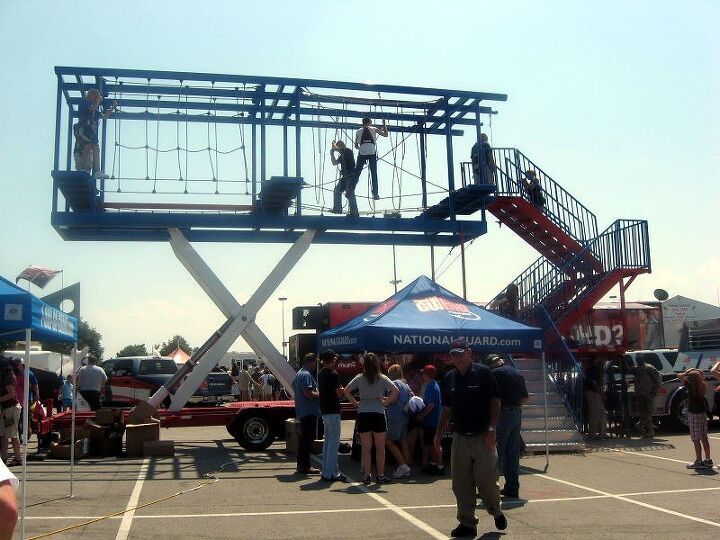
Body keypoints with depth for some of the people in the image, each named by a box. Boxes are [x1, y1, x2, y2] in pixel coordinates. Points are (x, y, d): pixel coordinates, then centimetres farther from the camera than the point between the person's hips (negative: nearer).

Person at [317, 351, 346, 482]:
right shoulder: (333, 374, -16)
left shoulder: (320, 374, 11)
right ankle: (331, 473, -4)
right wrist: (341, 389, 5)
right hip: (333, 411, -9)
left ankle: (325, 471, 20)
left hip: (324, 411, 9)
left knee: (327, 441, 15)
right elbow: (339, 393, -16)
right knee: (334, 442, -5)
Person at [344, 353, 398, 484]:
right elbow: (395, 390, -11)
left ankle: (367, 475, 7)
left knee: (366, 447, 7)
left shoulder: (359, 378, 2)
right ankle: (380, 475, 10)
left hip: (363, 414, 1)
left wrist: (355, 403, 4)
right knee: (380, 447, 8)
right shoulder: (382, 378, -1)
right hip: (378, 413, -1)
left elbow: (346, 391, -3)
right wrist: (386, 402, -2)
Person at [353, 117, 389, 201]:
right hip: (372, 153, 0)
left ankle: (351, 190, -7)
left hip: (362, 153, 0)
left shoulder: (358, 131, 15)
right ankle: (375, 193, 1)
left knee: (356, 173, 4)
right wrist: (384, 125, 30)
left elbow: (356, 145, 15)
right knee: (374, 173, 5)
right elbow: (385, 134, 19)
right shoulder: (374, 129, 13)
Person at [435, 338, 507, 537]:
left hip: (483, 437, -5)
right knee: (461, 485, 5)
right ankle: (467, 523, 15)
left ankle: (496, 511, 26)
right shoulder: (449, 377, 10)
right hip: (459, 437, 5)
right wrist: (439, 433, 8)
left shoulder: (483, 372, -5)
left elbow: (495, 402, -5)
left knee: (486, 480, -2)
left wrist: (492, 428, -13)